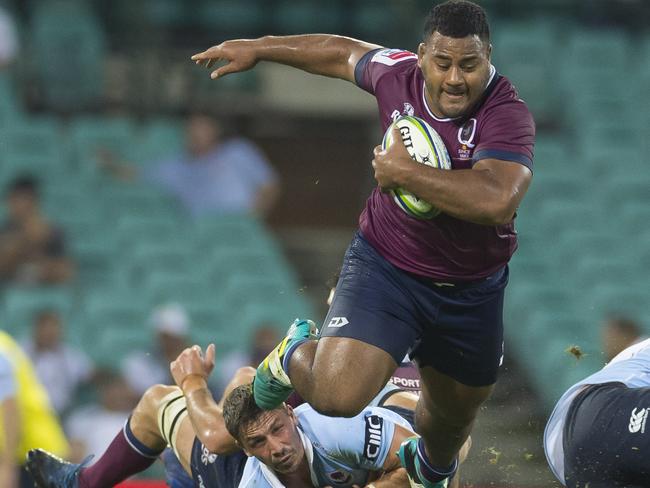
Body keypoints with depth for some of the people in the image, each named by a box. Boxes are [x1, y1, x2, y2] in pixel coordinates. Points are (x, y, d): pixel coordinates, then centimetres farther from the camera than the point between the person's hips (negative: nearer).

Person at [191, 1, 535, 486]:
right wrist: (258, 48, 21)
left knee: (455, 412, 25)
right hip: (385, 264, 0)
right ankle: (295, 358, 15)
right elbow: (344, 53, 9)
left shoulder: (507, 115, -27)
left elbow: (497, 200, -45)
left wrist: (403, 173, -36)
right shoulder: (398, 73, -14)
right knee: (337, 395, -23)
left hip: (471, 290, 0)